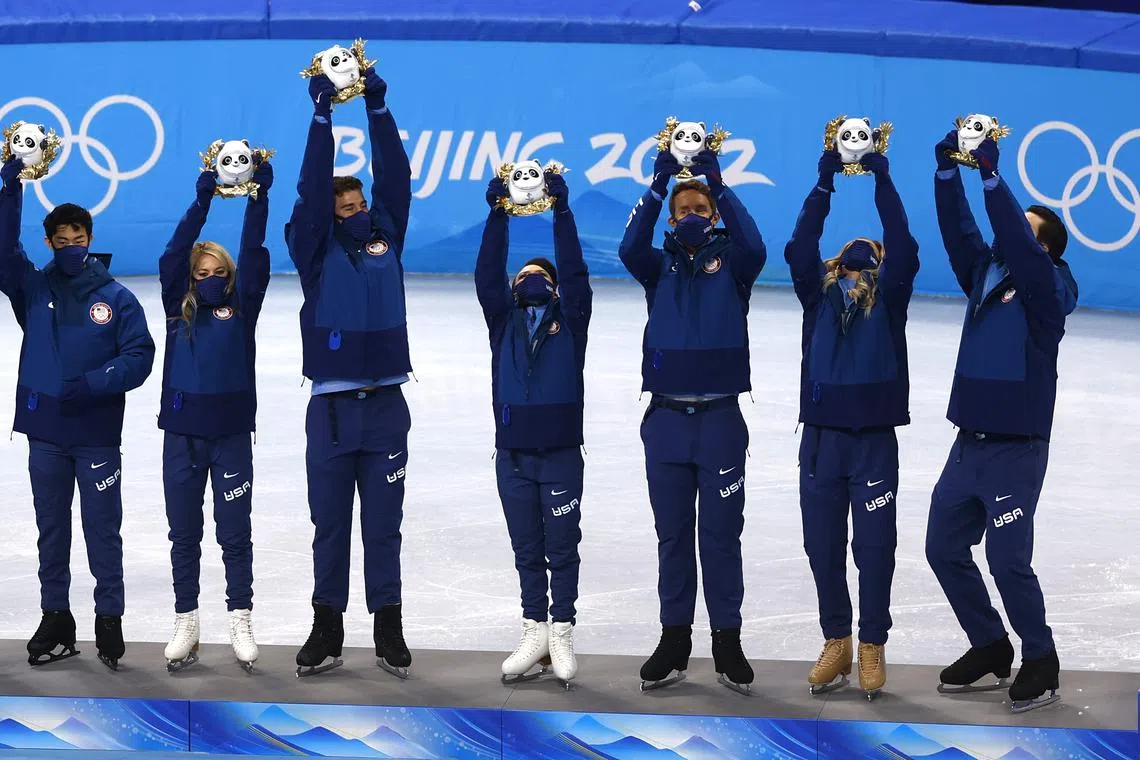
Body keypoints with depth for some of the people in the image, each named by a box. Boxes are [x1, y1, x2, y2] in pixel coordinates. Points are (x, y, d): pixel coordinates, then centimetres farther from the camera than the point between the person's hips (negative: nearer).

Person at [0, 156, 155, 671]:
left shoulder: (116, 298, -1)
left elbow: (139, 357, -6)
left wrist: (92, 384, -19)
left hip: (98, 435, -2)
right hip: (45, 434, 2)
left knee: (103, 531, 3)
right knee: (51, 531, 10)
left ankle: (109, 621, 13)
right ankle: (55, 620, 20)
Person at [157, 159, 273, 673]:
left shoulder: (241, 309, 3)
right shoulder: (178, 309, 5)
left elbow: (254, 256, -5)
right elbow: (174, 255, -5)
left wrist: (259, 196, -14)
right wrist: (202, 201, -12)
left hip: (232, 434, -1)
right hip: (181, 435, 1)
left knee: (235, 533, 3)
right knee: (183, 534, 8)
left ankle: (240, 622, 11)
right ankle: (185, 624, 16)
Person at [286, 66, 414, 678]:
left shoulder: (385, 238, 11)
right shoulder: (316, 249, 5)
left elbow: (395, 178, 3)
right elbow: (311, 187, -5)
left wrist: (377, 107, -4)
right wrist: (322, 114, -11)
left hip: (386, 405, 1)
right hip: (330, 406, -1)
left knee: (383, 526, 5)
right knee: (329, 525, 4)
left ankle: (388, 629, 10)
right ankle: (327, 629, 11)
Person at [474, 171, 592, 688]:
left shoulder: (569, 318, 7)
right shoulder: (503, 320, 11)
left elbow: (576, 272, -6)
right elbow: (487, 275, -1)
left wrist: (562, 211, -12)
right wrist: (498, 214, -9)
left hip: (561, 455, -2)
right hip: (512, 456, 2)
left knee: (561, 550, 2)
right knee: (527, 552, 7)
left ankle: (562, 637, 7)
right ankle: (534, 635, 13)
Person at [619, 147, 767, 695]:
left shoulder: (731, 263, 4)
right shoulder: (660, 267, 8)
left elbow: (755, 248, -18)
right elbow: (629, 248, -13)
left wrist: (718, 184, -23)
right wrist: (658, 186, -22)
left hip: (720, 419, -2)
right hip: (666, 419, 2)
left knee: (721, 535, 2)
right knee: (672, 535, 7)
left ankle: (727, 640, 9)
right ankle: (674, 638, 14)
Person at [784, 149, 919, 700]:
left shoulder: (889, 293, 8)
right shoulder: (818, 291, 12)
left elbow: (903, 247, -7)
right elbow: (799, 247, -4)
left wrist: (882, 181, -12)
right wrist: (825, 183, -11)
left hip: (874, 438, -2)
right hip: (820, 436, 2)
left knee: (874, 547, 1)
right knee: (823, 546, 5)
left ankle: (872, 648, 10)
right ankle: (836, 643, 17)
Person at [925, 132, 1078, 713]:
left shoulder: (1050, 289, -9)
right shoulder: (984, 274, 9)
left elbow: (1020, 248, -25)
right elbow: (958, 229, 1)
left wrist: (992, 176, -28)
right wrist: (948, 170, -12)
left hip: (1016, 449, -7)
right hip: (969, 443, 7)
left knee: (1008, 560, -9)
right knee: (944, 548, 10)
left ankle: (1040, 661, 10)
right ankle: (990, 649, 25)